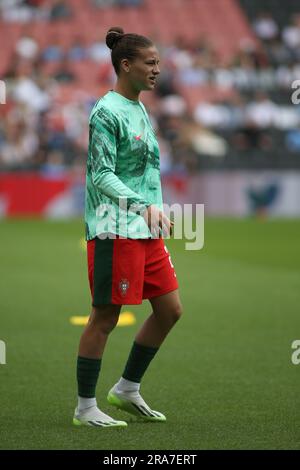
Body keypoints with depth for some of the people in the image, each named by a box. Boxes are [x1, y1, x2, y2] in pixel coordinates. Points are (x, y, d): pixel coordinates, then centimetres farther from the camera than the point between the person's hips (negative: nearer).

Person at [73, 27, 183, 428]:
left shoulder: (140, 110, 17)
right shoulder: (107, 112, -11)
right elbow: (101, 175, -17)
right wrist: (144, 205, -26)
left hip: (146, 232, 9)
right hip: (114, 231, -9)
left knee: (170, 309, 9)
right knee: (105, 317, -3)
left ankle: (127, 390, 22)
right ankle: (85, 408, 6)